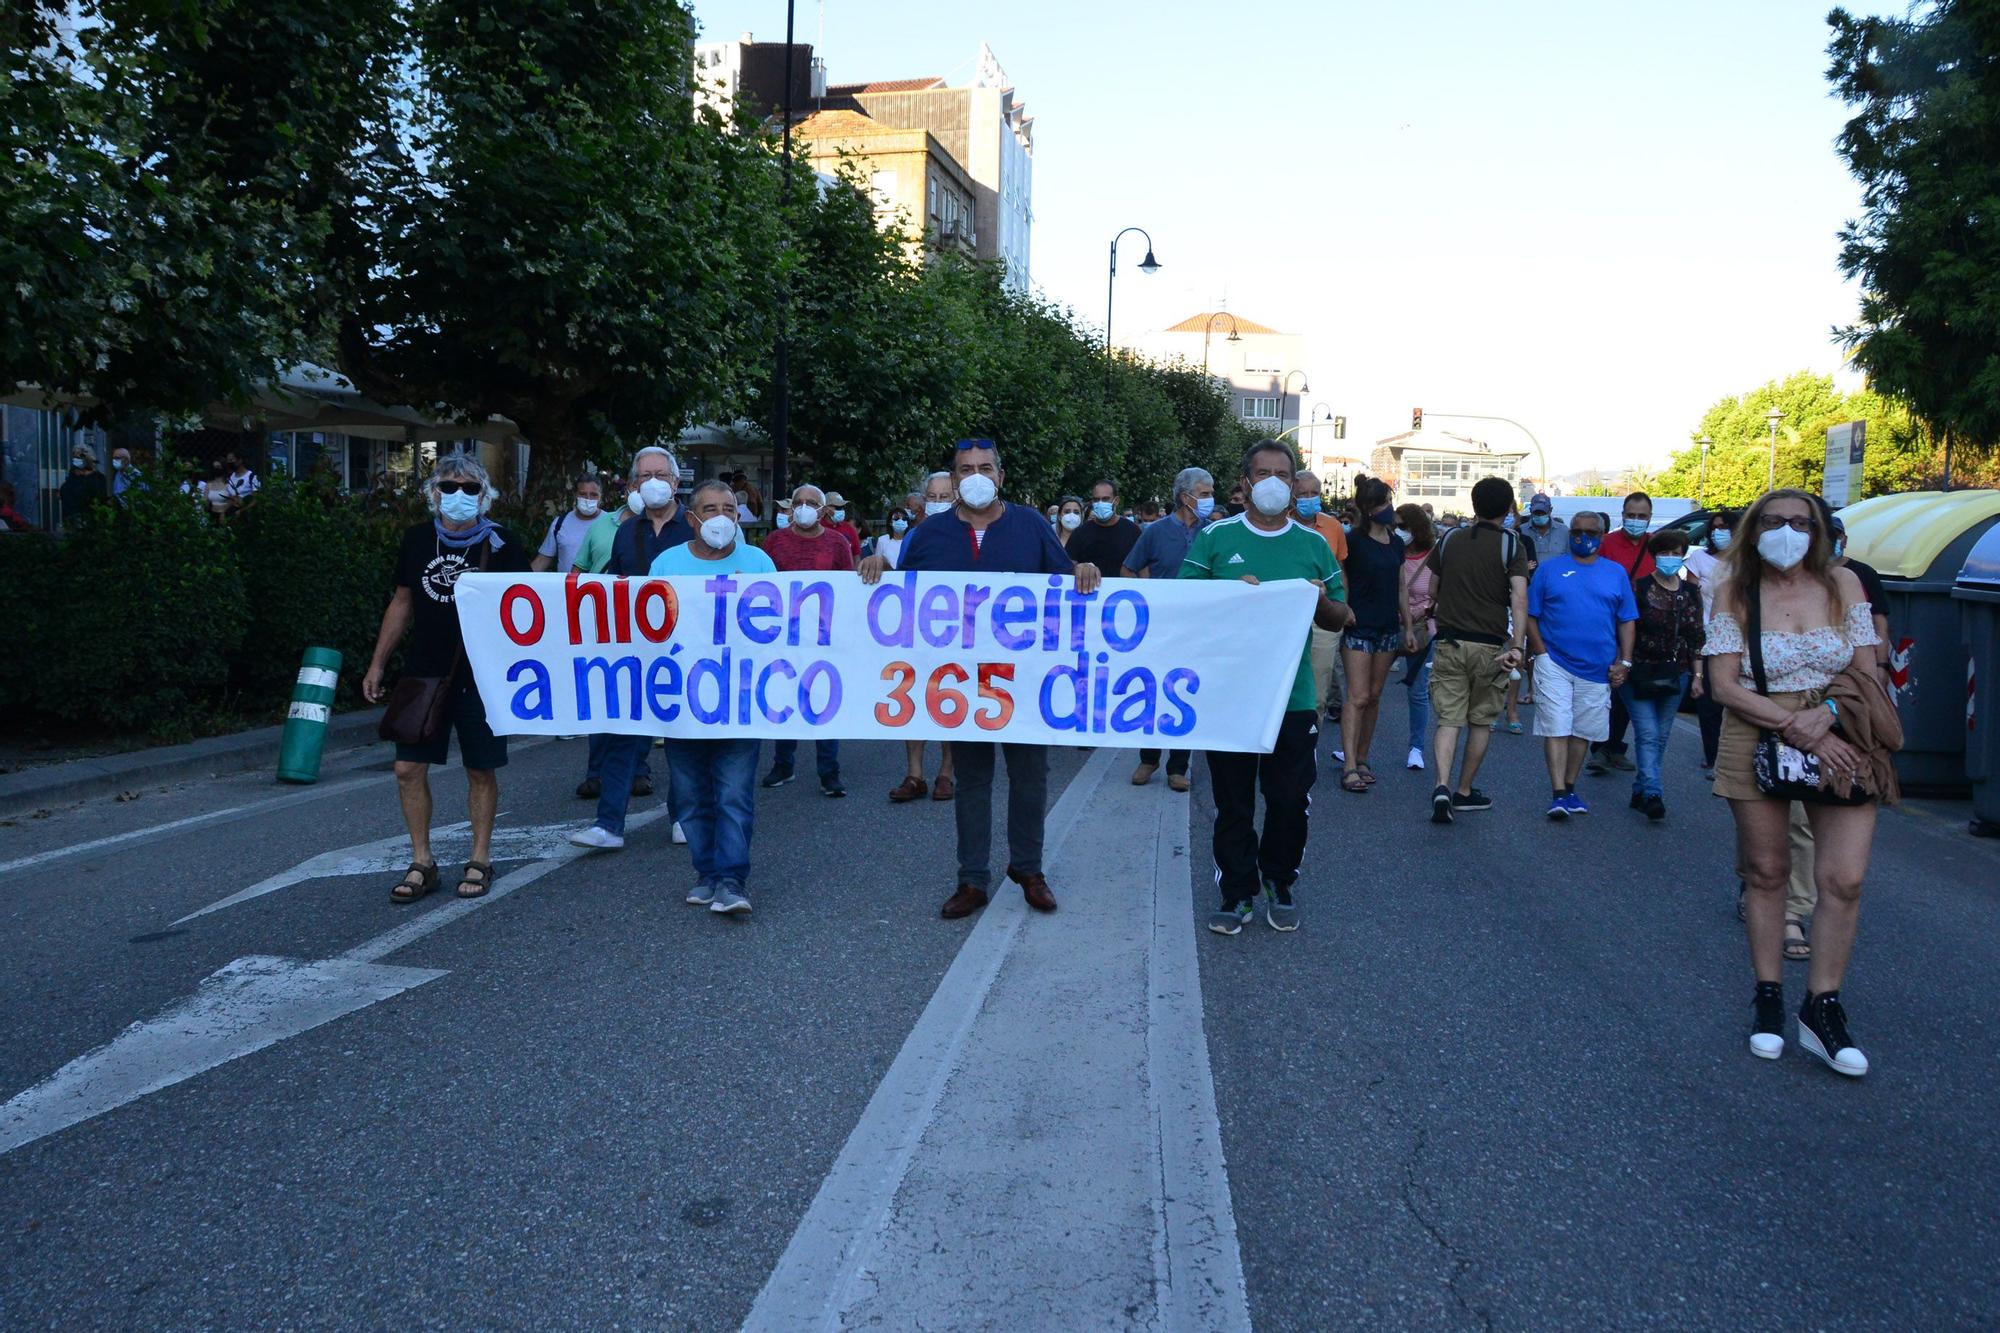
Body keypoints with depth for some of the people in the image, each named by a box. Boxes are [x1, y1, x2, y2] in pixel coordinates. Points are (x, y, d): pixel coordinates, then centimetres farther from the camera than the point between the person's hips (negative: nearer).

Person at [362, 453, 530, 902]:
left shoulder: (502, 545, -6)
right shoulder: (417, 540, 5)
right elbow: (402, 604, 14)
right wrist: (377, 664, 12)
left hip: (480, 678, -3)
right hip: (423, 675, 4)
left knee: (481, 771, 5)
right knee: (409, 769, 2)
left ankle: (480, 859, 21)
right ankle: (422, 862, 16)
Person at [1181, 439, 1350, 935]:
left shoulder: (1314, 544, 9)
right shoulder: (1215, 538, 3)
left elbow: (1340, 619, 14)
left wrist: (1321, 601, -9)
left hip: (1294, 696, 1)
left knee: (1291, 799, 5)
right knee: (1232, 801, 5)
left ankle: (1280, 883, 25)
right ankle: (1238, 892, 18)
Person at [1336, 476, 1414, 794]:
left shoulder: (1395, 543, 12)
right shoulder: (1355, 541, -8)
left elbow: (1400, 588, 18)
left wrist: (1408, 627, 17)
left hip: (1388, 627, 6)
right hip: (1358, 626, -6)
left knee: (1374, 696, 9)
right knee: (1358, 696, -11)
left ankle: (1361, 760, 17)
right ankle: (1349, 767, -13)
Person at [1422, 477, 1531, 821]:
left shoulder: (1450, 539, 5)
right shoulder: (1511, 544, -5)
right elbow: (1519, 598, -16)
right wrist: (1516, 647, -20)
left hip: (1449, 643, 2)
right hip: (1489, 647, -2)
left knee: (1449, 719, 3)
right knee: (1481, 721, 13)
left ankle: (1442, 786, -17)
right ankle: (1464, 792, 20)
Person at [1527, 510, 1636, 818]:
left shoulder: (1616, 573, 9)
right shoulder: (1549, 569, 3)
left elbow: (1626, 621, 10)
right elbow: (1531, 616, 2)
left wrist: (1624, 662, 1)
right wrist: (1542, 653, -8)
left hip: (1598, 669, 3)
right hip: (1555, 663, -2)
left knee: (1582, 731, 10)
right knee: (1556, 729, -8)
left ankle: (1570, 789, 23)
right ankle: (1558, 794, -8)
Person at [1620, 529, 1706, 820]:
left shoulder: (1691, 592, 7)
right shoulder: (1639, 587, -4)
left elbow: (1697, 636, 11)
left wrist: (1697, 675, 7)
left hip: (1675, 676, 4)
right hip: (1640, 673, -4)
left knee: (1661, 736, 7)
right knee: (1648, 734, -12)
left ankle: (1641, 791, 15)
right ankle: (1653, 793, -17)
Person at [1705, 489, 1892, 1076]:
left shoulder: (1842, 583, 2)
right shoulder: (1734, 593, -2)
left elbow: (1867, 674, 3)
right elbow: (1726, 685, -8)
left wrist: (1826, 713, -16)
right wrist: (1797, 730, -17)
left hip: (1840, 742, 1)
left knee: (1844, 877, -8)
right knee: (1767, 872, 7)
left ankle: (1823, 1008, 5)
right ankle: (1768, 999, 20)